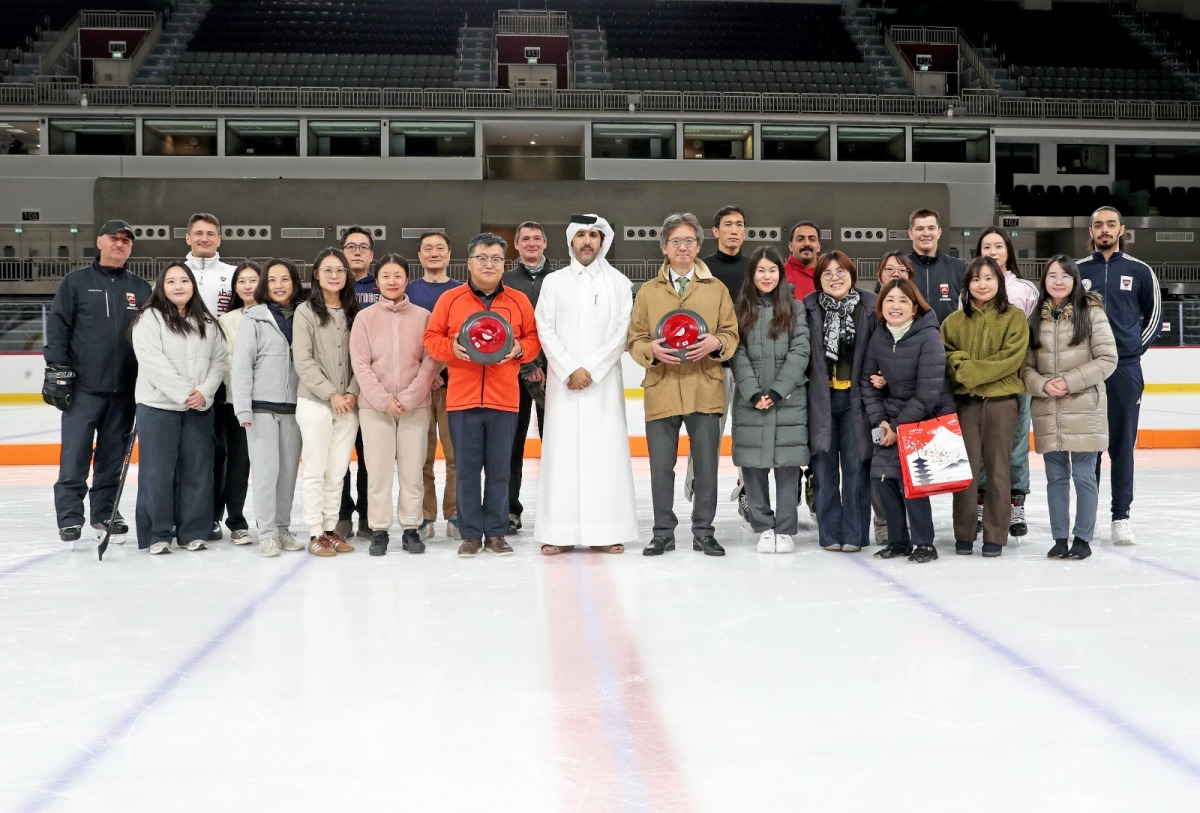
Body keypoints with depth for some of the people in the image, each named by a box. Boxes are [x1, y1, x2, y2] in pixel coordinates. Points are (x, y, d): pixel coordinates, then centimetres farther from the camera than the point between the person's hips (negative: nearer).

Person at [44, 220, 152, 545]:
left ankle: (105, 513, 18)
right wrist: (57, 371, -8)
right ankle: (70, 517, 5)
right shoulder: (76, 281, 3)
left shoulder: (141, 289, 11)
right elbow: (57, 326, -1)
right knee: (75, 455, -2)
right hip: (82, 387, -3)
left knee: (113, 458, 8)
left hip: (124, 390, 3)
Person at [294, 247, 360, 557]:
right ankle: (316, 533, 5)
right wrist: (331, 394, -11)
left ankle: (331, 529, 14)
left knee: (337, 472, 6)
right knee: (315, 470, -1)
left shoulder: (354, 312, 10)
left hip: (348, 404, 3)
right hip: (315, 402, -3)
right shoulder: (306, 311, -1)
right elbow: (303, 361, -7)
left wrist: (352, 393, -7)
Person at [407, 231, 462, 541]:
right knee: (421, 454, 1)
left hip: (454, 381, 0)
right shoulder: (408, 291, 10)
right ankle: (423, 516, 8)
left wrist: (441, 366, -7)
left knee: (457, 453, -2)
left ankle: (455, 515, 7)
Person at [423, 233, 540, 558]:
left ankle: (496, 533, 17)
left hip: (504, 399, 1)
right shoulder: (450, 299, 4)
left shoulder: (518, 301, 7)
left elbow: (533, 338, 10)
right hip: (462, 398, 0)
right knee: (467, 469, 4)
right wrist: (451, 348, -13)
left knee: (499, 469, 6)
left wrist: (519, 349, -10)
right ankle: (471, 534, 14)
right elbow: (431, 338, 6)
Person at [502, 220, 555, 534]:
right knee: (513, 440, 2)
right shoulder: (505, 281, 7)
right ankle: (510, 509, 9)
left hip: (553, 370, 0)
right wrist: (526, 365, -8)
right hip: (514, 371, 0)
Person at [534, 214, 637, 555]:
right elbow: (545, 330, 3)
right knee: (562, 450, -4)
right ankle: (559, 533, -1)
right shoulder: (555, 282, 10)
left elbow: (622, 332, 1)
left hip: (604, 380, 0)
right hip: (562, 379, 0)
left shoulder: (619, 283, 9)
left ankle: (605, 532, -1)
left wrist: (591, 370, -8)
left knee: (606, 451, -4)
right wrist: (570, 370, -8)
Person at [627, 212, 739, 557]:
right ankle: (663, 532, 17)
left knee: (706, 463, 4)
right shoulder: (648, 291, 10)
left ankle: (703, 531, 17)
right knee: (661, 466, 4)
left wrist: (715, 343, -14)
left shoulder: (716, 289, 10)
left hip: (705, 390, 0)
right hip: (661, 390, 0)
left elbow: (731, 334, 8)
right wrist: (652, 350, -13)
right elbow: (634, 339, 8)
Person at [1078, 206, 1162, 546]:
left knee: (1122, 443, 1)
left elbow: (1154, 314, 13)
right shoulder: (1077, 270, 6)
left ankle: (1121, 517, 7)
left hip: (1125, 368, -1)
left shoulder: (1140, 271, 4)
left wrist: (1137, 347, 5)